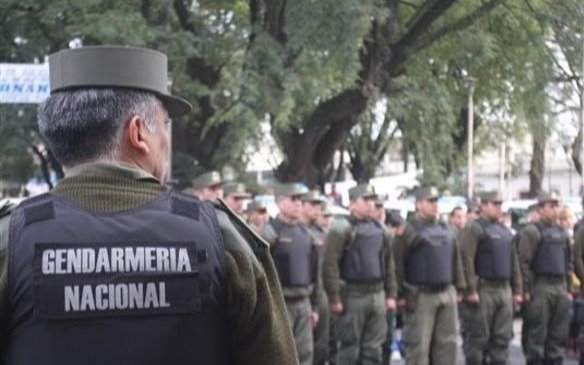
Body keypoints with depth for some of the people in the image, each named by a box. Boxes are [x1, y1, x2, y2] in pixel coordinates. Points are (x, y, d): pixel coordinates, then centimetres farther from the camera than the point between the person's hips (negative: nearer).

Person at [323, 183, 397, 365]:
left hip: (377, 295, 6)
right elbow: (330, 265, -14)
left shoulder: (380, 230, 13)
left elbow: (389, 264, 17)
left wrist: (391, 294, 11)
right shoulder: (342, 229, -8)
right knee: (349, 349, 1)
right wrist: (334, 298, -17)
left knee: (373, 349, 9)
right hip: (352, 295, -6)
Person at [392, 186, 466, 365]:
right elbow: (397, 264, -10)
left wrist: (459, 287, 14)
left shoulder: (447, 230, 15)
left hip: (448, 294, 6)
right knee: (419, 345, -3)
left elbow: (456, 261, 19)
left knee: (448, 342, 8)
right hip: (421, 296, -6)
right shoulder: (409, 231, -6)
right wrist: (401, 295, -13)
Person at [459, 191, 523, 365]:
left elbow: (514, 262, 19)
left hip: (505, 290, 7)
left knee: (502, 338, 7)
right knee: (478, 338, -2)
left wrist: (517, 290, 13)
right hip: (483, 291, -7)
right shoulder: (474, 228, -7)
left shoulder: (505, 231, 17)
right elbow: (466, 261, -15)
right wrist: (471, 290, -20)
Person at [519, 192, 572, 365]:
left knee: (559, 334, 9)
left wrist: (568, 289, 15)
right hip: (540, 288, -7)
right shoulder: (532, 232, -7)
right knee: (537, 334, -4)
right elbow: (523, 263, -12)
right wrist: (526, 290, -16)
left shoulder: (562, 233, 16)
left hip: (560, 288, 7)